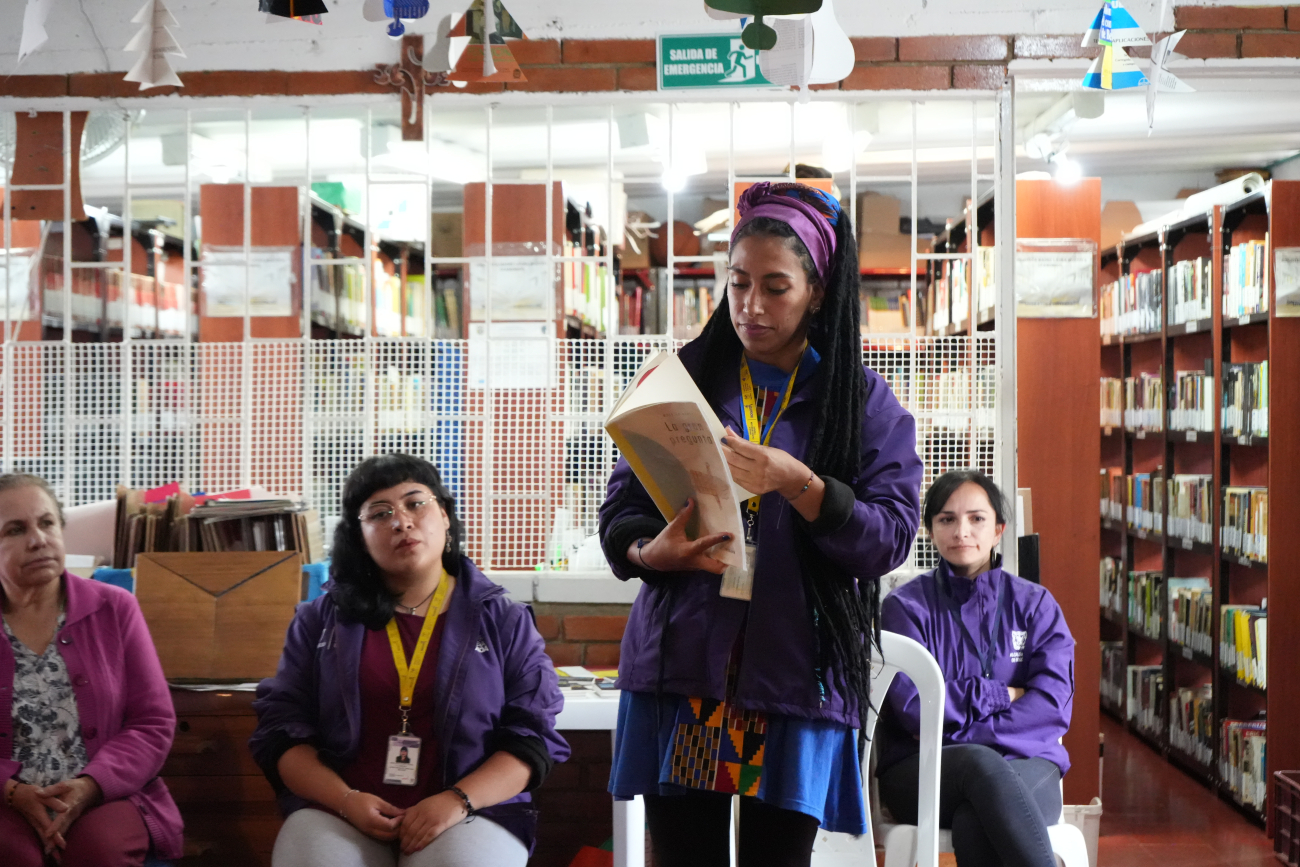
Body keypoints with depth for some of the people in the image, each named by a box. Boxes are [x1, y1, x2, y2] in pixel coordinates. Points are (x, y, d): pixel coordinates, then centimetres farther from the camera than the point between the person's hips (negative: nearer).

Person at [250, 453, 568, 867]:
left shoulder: (504, 621, 8)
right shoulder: (320, 621, 12)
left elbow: (532, 735, 3)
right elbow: (282, 727, 7)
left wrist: (458, 801, -14)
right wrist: (345, 799, -10)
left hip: (470, 814, -1)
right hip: (338, 813, 1)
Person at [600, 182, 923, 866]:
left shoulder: (863, 400, 6)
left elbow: (891, 535, -5)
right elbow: (620, 506, 9)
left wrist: (796, 483, -20)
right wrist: (650, 552, -14)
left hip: (796, 673, -1)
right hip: (682, 659, 1)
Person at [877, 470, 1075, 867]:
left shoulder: (1035, 604, 11)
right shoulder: (905, 605, 5)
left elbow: (1053, 704, -3)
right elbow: (913, 705, -8)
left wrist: (962, 735, -13)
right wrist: (1000, 695, -3)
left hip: (1023, 764, 1)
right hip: (919, 771, -1)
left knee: (974, 824, -36)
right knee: (982, 765, -38)